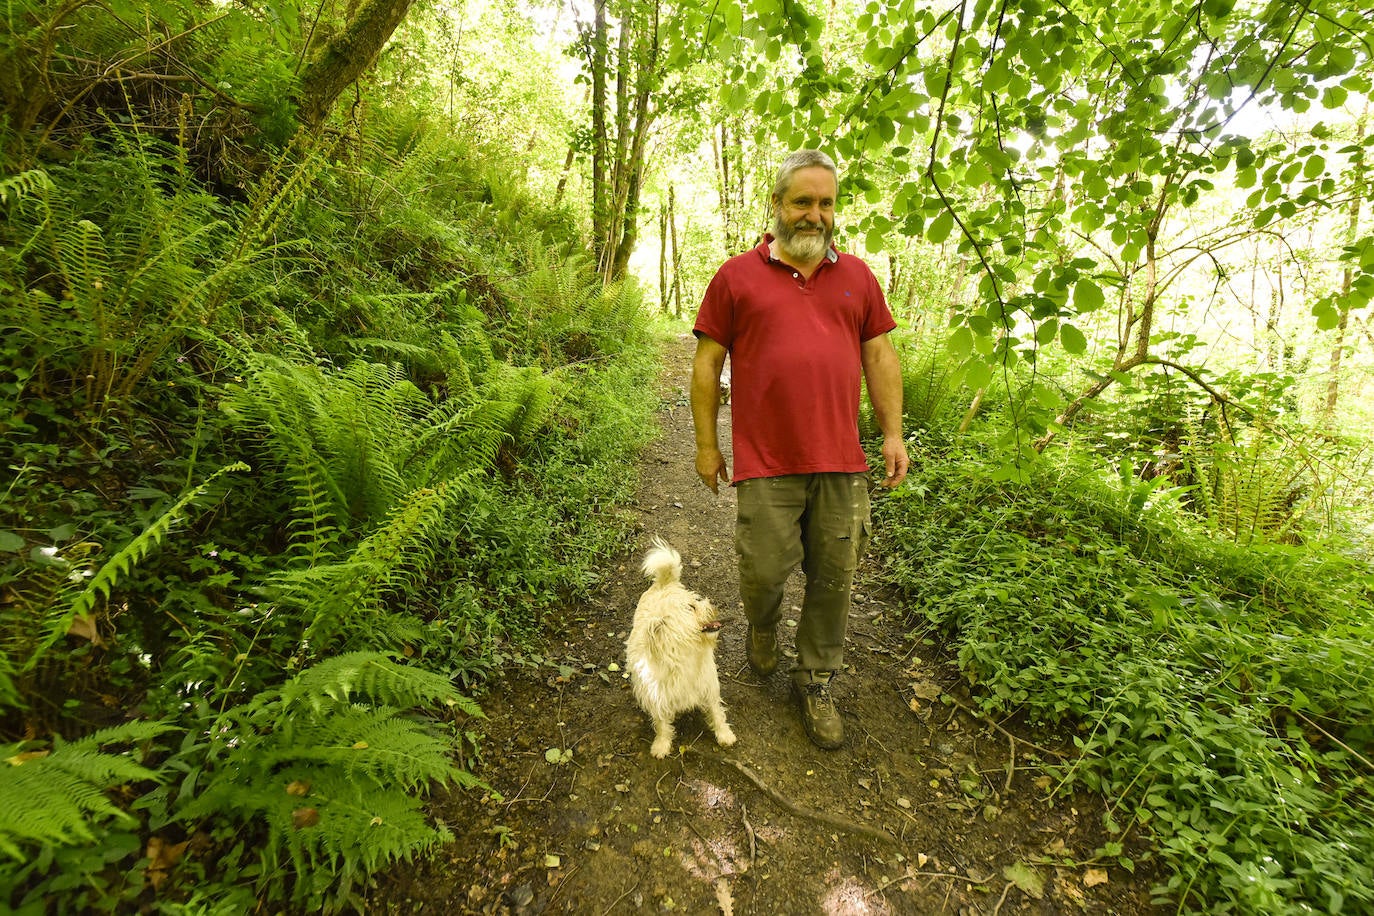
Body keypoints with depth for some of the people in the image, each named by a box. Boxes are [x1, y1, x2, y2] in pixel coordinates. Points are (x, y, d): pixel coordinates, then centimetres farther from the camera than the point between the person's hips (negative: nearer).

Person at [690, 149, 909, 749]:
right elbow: (707, 363, 3)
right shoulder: (737, 276, 4)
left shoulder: (857, 276, 14)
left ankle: (816, 684, 30)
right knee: (765, 570, 2)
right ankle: (762, 625, 39)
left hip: (842, 462, 3)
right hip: (766, 461, -3)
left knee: (834, 580, 8)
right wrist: (706, 445, 1)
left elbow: (880, 356, 16)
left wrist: (893, 433, 9)